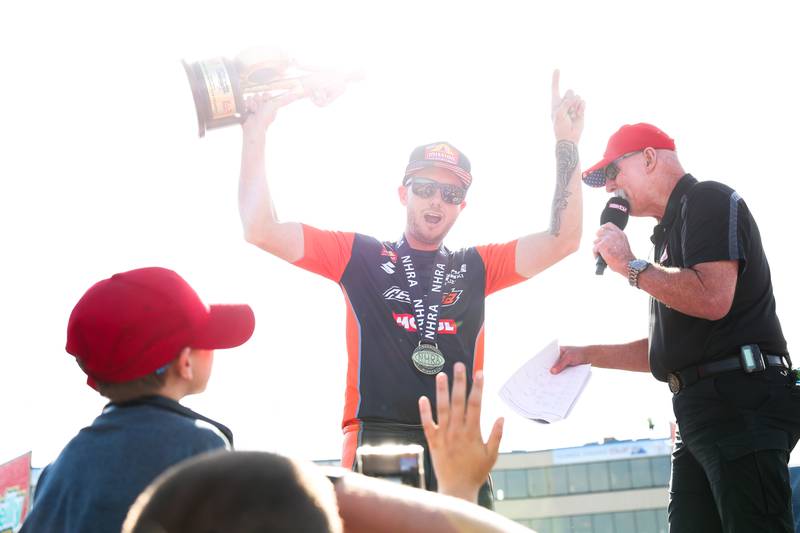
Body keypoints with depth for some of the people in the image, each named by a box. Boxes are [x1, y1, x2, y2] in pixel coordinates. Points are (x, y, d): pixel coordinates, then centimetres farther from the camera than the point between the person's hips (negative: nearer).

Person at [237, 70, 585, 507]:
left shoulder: (476, 267, 19)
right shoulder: (359, 255, 11)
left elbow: (563, 240, 12)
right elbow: (260, 229, 3)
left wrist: (566, 143, 8)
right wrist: (256, 128, 1)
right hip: (377, 440, -2)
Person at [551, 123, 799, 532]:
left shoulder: (708, 200, -2)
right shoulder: (672, 230, 24)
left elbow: (712, 298, -21)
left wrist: (629, 265, -10)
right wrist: (589, 354, 22)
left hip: (740, 401, -10)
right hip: (699, 407, 10)